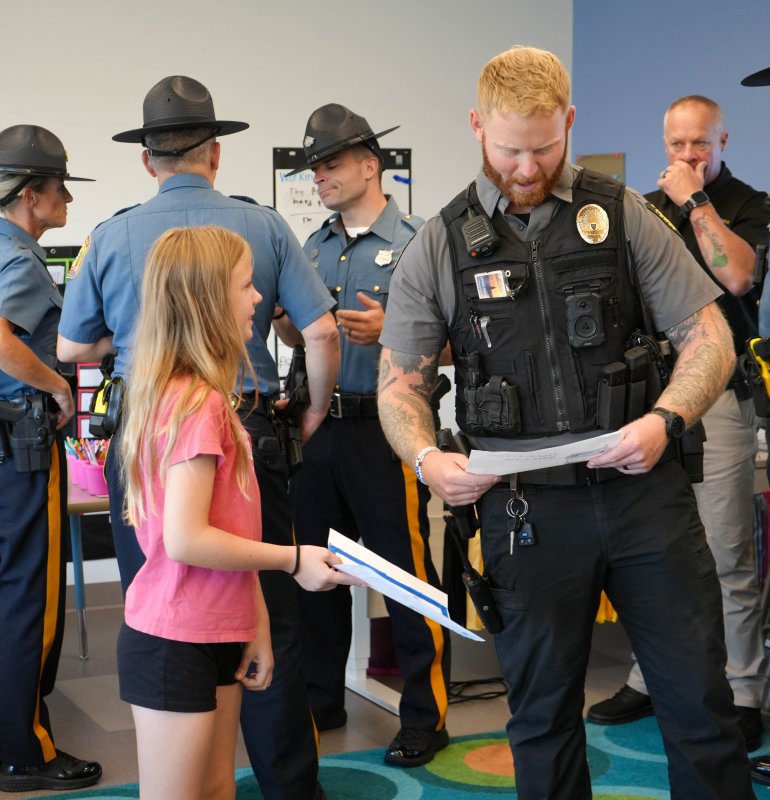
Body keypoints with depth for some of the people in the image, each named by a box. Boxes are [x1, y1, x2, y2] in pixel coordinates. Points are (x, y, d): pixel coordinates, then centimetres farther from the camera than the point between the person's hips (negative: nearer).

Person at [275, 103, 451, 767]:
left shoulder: (416, 241, -6)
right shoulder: (315, 247, 14)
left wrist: (389, 331, -24)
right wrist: (283, 313, -2)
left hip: (385, 428, -6)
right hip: (320, 427, 7)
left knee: (407, 573, -2)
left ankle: (425, 718, 11)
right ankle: (321, 701, 29)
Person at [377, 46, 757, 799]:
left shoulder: (621, 214, 2)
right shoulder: (440, 246, 2)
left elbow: (708, 336, 2)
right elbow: (400, 381, 4)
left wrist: (666, 420, -16)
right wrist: (427, 458, -16)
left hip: (642, 487, 0)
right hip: (527, 504, 0)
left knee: (700, 699, 6)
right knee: (543, 710, 12)